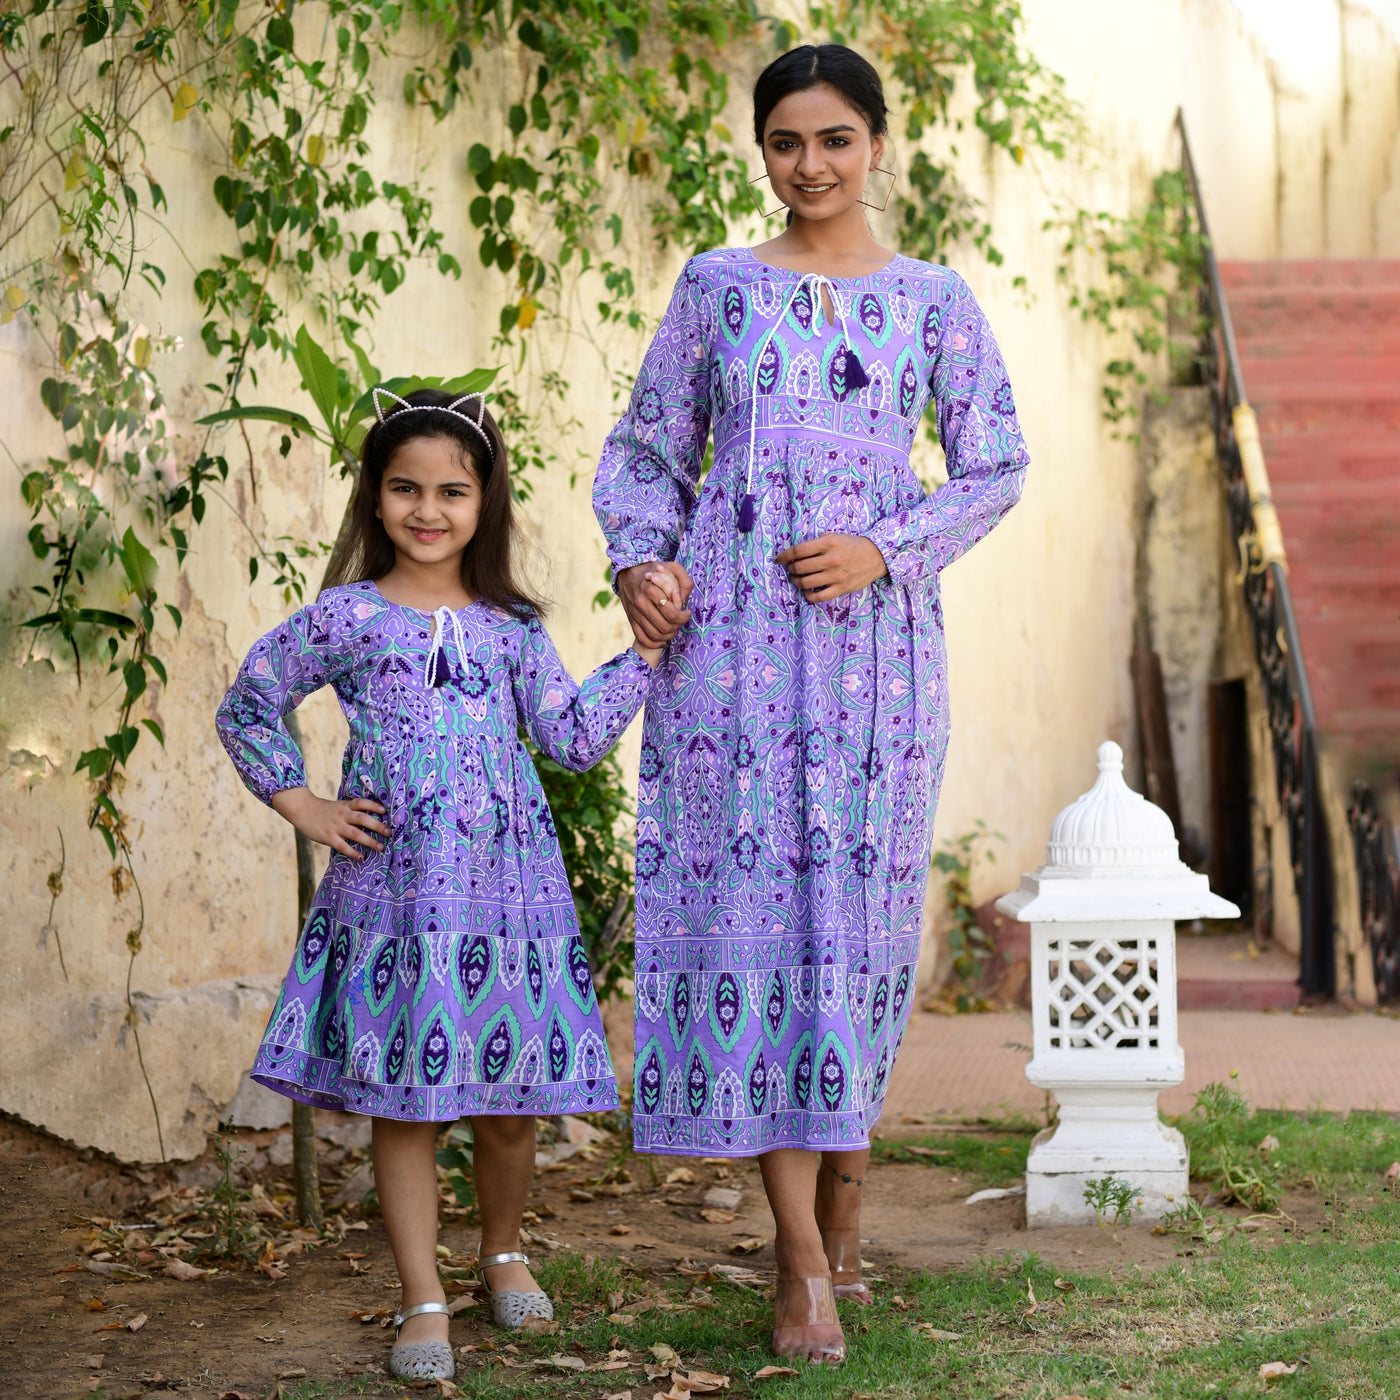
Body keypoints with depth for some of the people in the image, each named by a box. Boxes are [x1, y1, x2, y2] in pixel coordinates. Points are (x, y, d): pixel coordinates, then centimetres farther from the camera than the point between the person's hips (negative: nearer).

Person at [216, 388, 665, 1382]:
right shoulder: (347, 619, 1)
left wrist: (643, 653, 2)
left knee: (510, 1101, 8)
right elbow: (247, 708, 11)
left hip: (507, 886, 2)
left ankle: (504, 1251, 34)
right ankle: (424, 1301, 9)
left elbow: (575, 738, 5)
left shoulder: (511, 627, 9)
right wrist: (300, 805, 4)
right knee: (405, 1101, 1)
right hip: (394, 887, -2)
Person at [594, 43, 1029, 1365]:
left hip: (873, 633, 0)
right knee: (745, 894, -7)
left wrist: (885, 549, -8)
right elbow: (646, 447, 14)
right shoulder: (716, 287, 11)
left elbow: (995, 465, 7)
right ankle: (803, 1258, -4)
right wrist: (640, 558, -4)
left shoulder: (931, 298, 9)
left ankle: (839, 1216, 19)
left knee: (858, 903, 2)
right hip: (729, 632, 0)